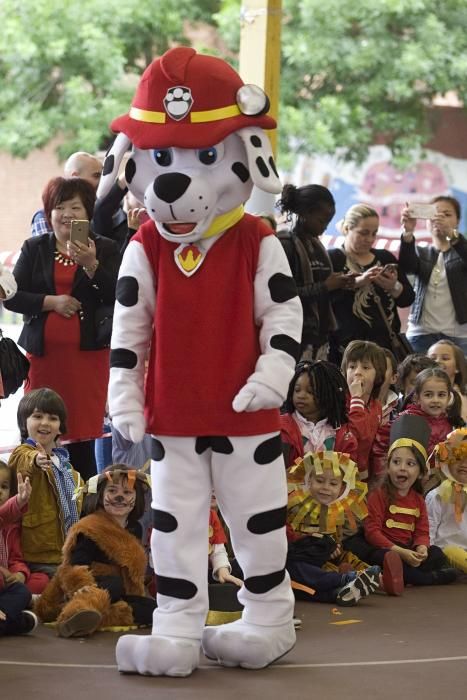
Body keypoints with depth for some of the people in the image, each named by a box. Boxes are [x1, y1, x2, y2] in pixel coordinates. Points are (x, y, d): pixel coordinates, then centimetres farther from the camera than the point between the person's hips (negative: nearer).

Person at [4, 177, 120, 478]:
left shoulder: (106, 250, 6)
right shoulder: (34, 249, 11)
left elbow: (117, 297, -6)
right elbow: (12, 297, 5)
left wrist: (91, 264, -18)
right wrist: (51, 301, -9)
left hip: (87, 352, -2)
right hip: (44, 351, 2)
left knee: (83, 434, -5)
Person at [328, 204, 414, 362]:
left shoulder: (385, 258, 17)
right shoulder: (332, 258, 2)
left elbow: (408, 298, 13)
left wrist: (394, 287, -8)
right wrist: (358, 281, -26)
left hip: (387, 343, 4)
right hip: (347, 345, -4)